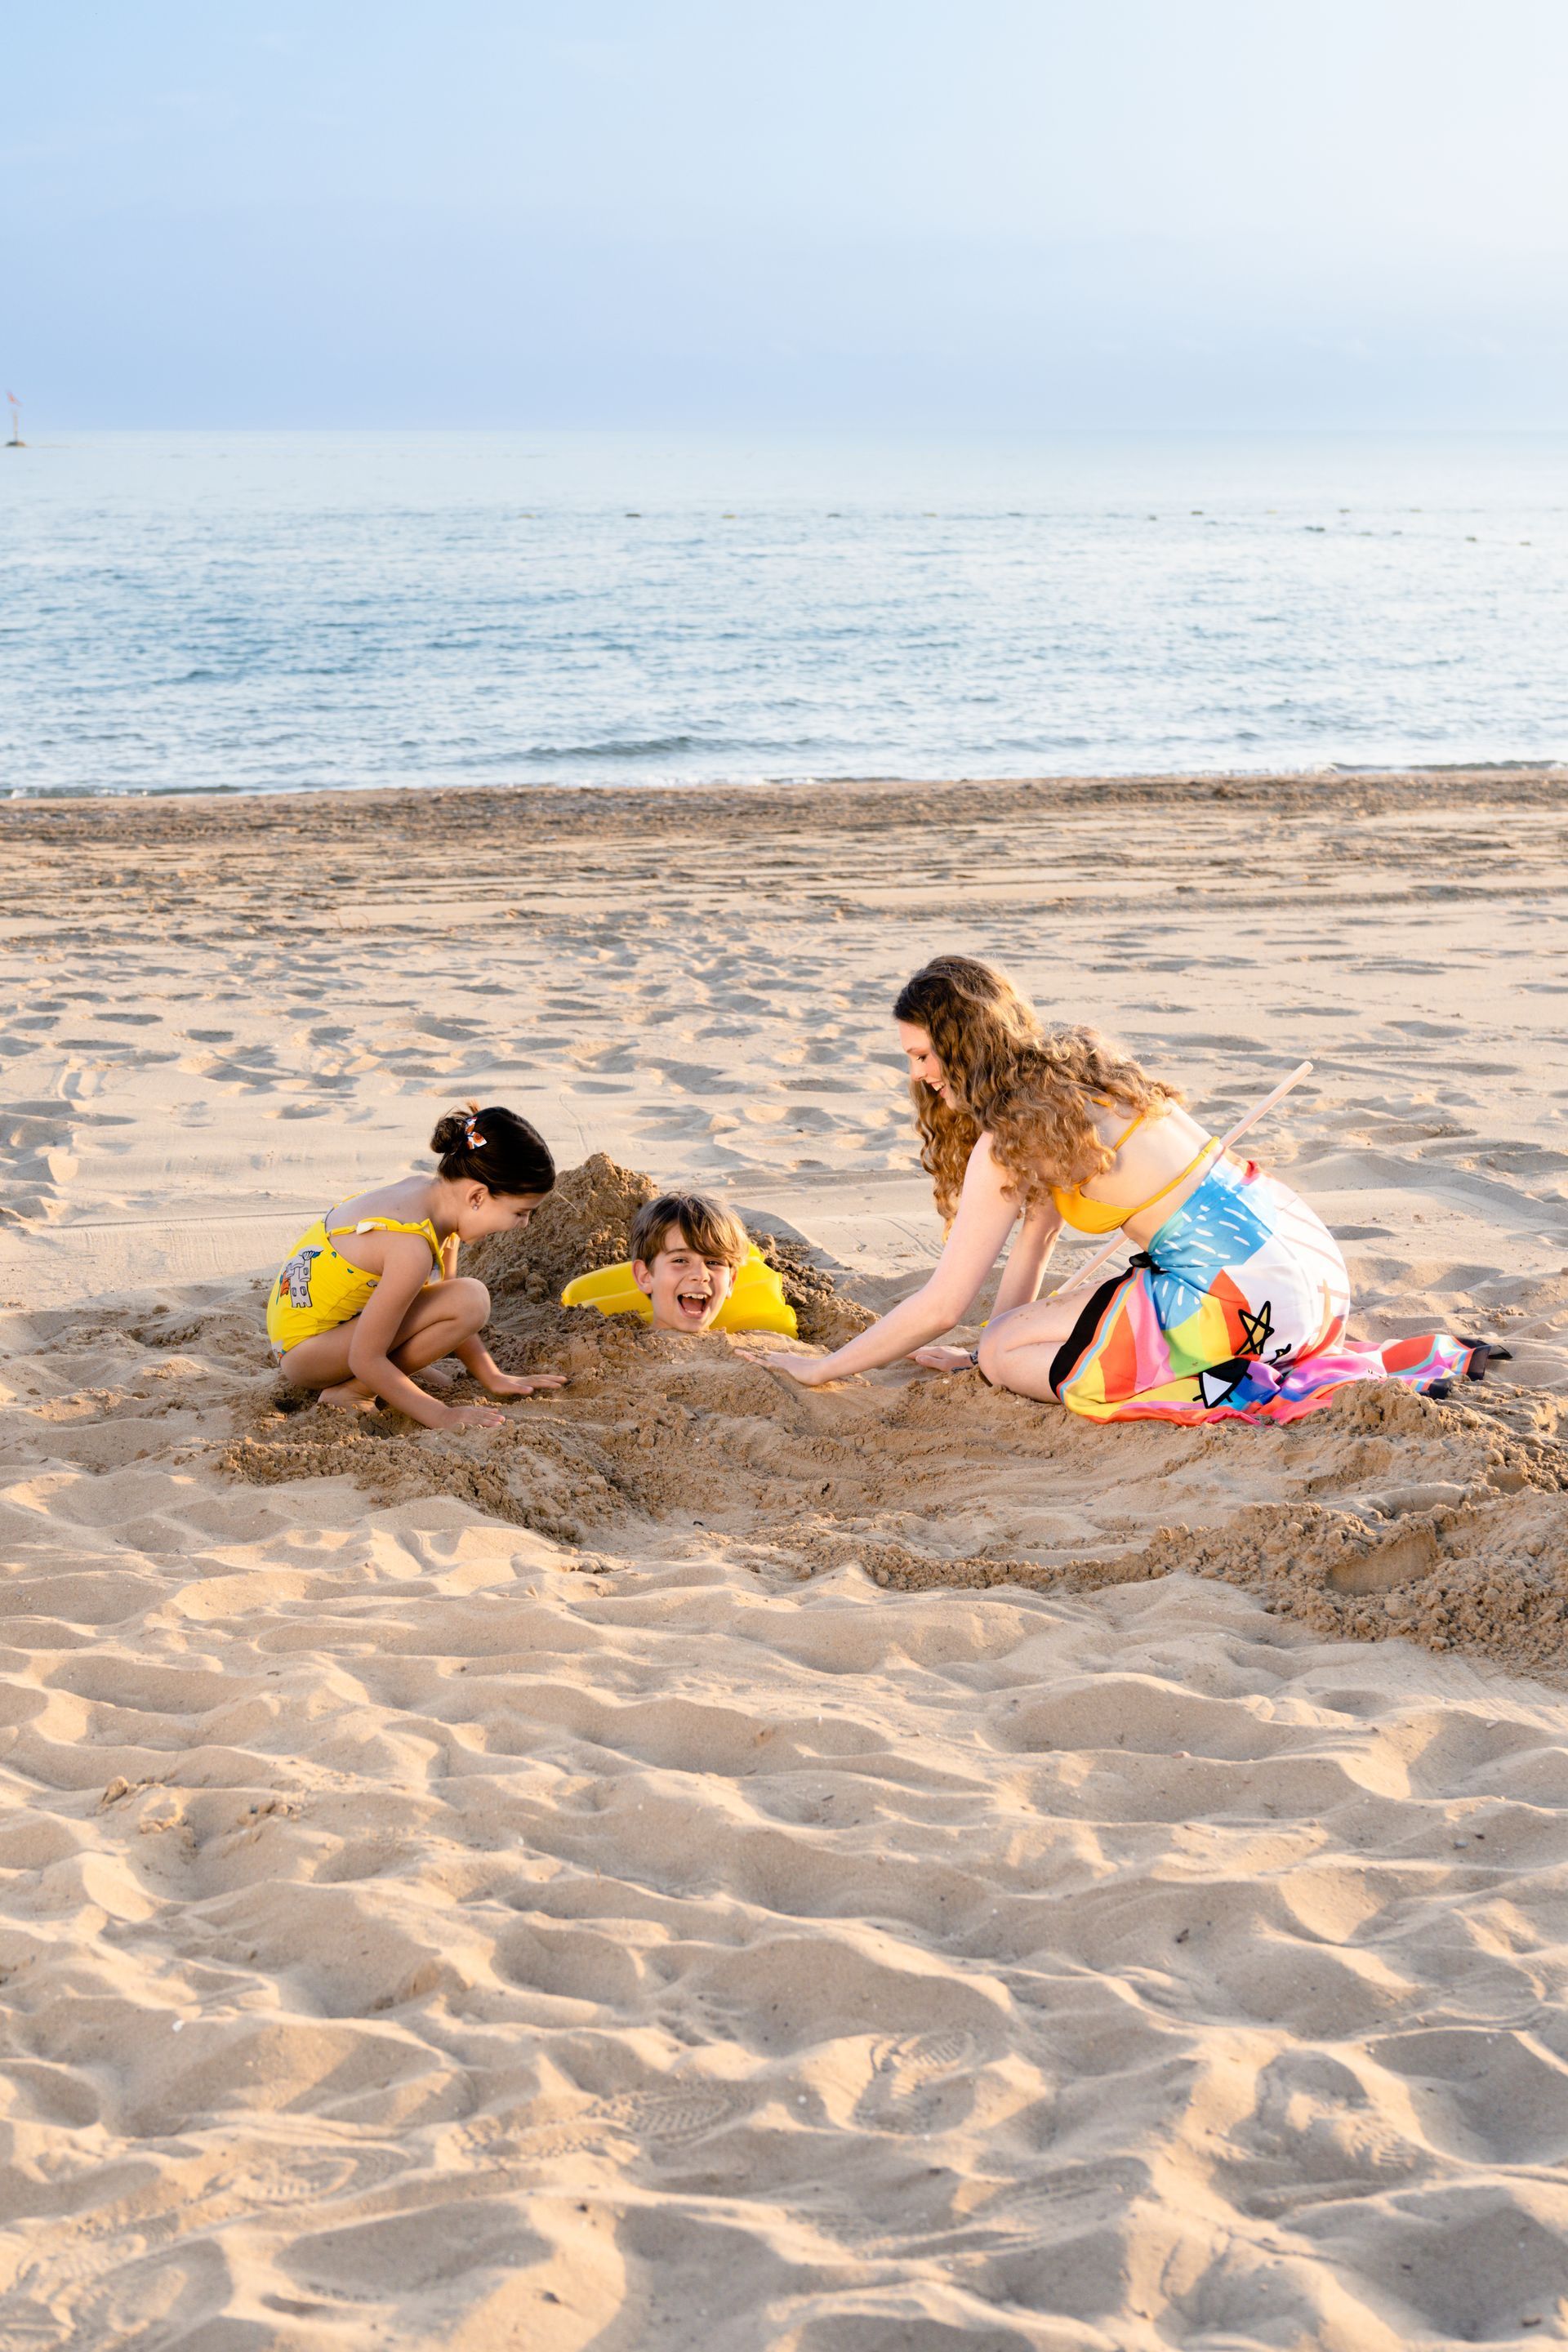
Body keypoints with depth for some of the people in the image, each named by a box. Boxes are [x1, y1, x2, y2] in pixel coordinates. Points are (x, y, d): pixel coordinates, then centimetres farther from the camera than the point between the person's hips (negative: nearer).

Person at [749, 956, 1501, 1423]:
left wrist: (819, 1369, 3)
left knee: (1005, 1355, 2)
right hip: (1305, 1249, 8)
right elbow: (1041, 1221, 20)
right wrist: (989, 1345, 20)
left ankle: (1229, 1394, -6)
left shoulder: (1010, 1137, -10)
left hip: (1237, 1285, -8)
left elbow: (940, 1308, -7)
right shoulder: (1075, 1062, 15)